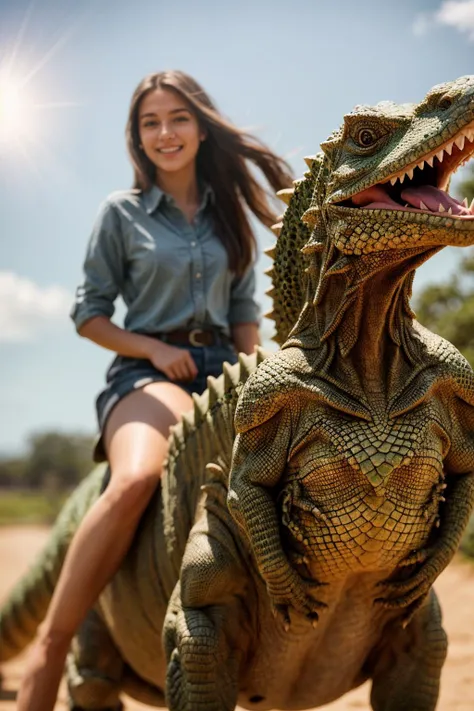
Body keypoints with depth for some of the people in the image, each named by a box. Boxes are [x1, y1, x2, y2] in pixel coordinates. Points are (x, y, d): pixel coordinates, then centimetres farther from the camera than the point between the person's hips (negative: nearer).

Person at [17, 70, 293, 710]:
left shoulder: (230, 214, 18)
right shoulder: (122, 212, 9)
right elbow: (88, 314, 8)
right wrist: (155, 349, -6)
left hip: (222, 369, 4)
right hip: (146, 369, -4)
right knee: (137, 477, -37)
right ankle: (49, 649, -29)